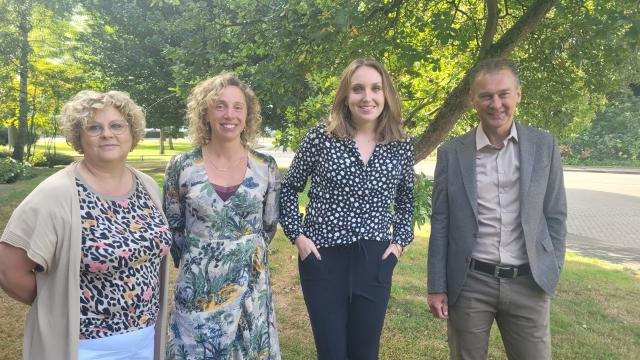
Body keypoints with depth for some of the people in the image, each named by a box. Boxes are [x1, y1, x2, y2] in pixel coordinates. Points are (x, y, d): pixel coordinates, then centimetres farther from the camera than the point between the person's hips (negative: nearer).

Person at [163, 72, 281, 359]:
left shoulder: (266, 167, -4)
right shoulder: (182, 167, -6)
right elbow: (172, 227, 5)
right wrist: (195, 262, 11)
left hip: (251, 286, 1)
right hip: (198, 290, -1)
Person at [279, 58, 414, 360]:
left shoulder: (402, 145, 1)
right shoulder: (320, 137, -7)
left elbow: (406, 199, 16)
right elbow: (289, 189, 5)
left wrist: (400, 241, 5)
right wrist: (297, 235, -3)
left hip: (376, 260, 2)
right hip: (322, 257, -2)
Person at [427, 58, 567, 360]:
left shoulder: (544, 146, 1)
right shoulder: (451, 153, -2)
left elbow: (555, 216, 6)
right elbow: (440, 224, 0)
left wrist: (551, 274, 2)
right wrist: (437, 287, -2)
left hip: (528, 284, 1)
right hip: (469, 283, 0)